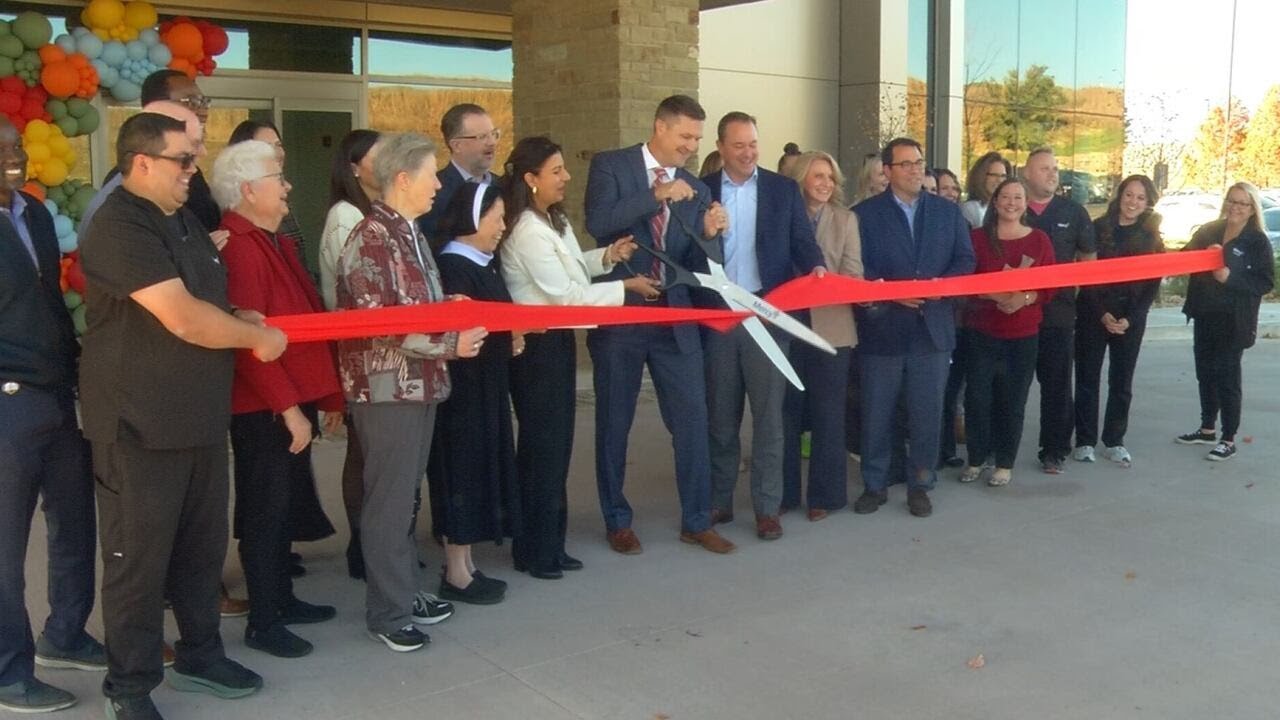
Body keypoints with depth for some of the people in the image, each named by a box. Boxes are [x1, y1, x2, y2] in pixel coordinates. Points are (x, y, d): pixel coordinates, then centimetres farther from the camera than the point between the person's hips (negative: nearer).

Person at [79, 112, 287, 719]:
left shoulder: (182, 221, 14)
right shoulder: (119, 229, -18)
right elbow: (184, 319, -25)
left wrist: (237, 321, 7)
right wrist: (259, 338, -11)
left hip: (199, 417, 9)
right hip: (140, 425, -9)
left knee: (202, 547, 17)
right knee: (139, 557, 3)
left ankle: (199, 656, 33)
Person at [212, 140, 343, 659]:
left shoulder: (277, 243, 14)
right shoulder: (239, 248, -17)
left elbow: (310, 322, 15)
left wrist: (327, 396, 15)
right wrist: (289, 408, -21)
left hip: (295, 401, 9)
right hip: (264, 409, -9)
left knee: (285, 506, 18)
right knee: (265, 512, 1)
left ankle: (282, 598, 31)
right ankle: (262, 622, 13)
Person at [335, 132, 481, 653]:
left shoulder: (409, 233, 12)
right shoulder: (371, 238, -16)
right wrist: (450, 344, -19)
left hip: (419, 384, 9)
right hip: (387, 388, -9)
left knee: (406, 496, 18)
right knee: (389, 502, 1)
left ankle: (407, 591, 30)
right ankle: (389, 612, 13)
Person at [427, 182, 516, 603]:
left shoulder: (481, 264, 13)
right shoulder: (453, 266, -16)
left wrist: (512, 335, -1)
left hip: (486, 385, 9)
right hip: (463, 387, -9)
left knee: (479, 466, 12)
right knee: (462, 466, -2)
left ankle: (464, 564, 21)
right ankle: (456, 573, 7)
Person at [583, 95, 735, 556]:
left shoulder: (696, 189, 9)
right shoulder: (610, 166, -2)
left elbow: (695, 264, 7)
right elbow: (598, 224, -19)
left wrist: (709, 233, -12)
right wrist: (656, 195, -23)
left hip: (674, 317, 3)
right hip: (618, 315, -3)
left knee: (692, 418, 3)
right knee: (614, 424, 8)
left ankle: (696, 521, 17)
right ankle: (617, 520, 24)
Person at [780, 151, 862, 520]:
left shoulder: (846, 219, 6)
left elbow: (853, 272, -1)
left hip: (831, 327, 0)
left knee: (827, 415, 5)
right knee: (787, 413, 8)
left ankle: (824, 494, 15)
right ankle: (784, 492, 19)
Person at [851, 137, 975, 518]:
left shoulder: (948, 211, 10)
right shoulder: (865, 213, 1)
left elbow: (965, 260, 7)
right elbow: (858, 269, -5)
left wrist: (942, 284, -12)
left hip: (933, 326, 2)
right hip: (883, 326, -2)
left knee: (927, 412, 7)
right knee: (877, 412, 6)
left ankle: (920, 484, 19)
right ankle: (874, 485, 19)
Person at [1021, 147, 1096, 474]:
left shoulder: (1073, 212, 7)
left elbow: (1089, 257, 13)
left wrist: (1069, 281, -3)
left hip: (1058, 309, 1)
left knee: (1056, 382, 4)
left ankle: (1054, 450, 14)